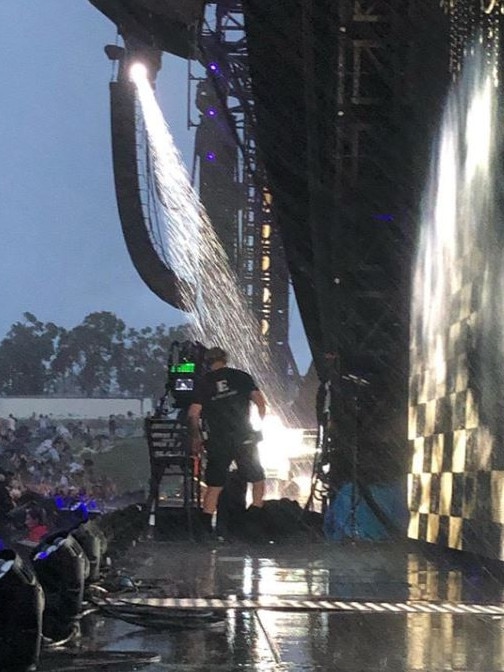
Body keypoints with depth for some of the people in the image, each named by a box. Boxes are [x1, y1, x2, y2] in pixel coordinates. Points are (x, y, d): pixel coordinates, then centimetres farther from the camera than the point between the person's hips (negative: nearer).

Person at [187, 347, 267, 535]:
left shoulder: (203, 383, 4)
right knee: (257, 480, 13)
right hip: (245, 439, -1)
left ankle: (205, 527, -3)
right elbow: (260, 402, -4)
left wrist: (196, 438, 9)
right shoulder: (241, 377, 3)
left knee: (213, 486, 6)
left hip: (218, 442, 1)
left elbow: (193, 414, -3)